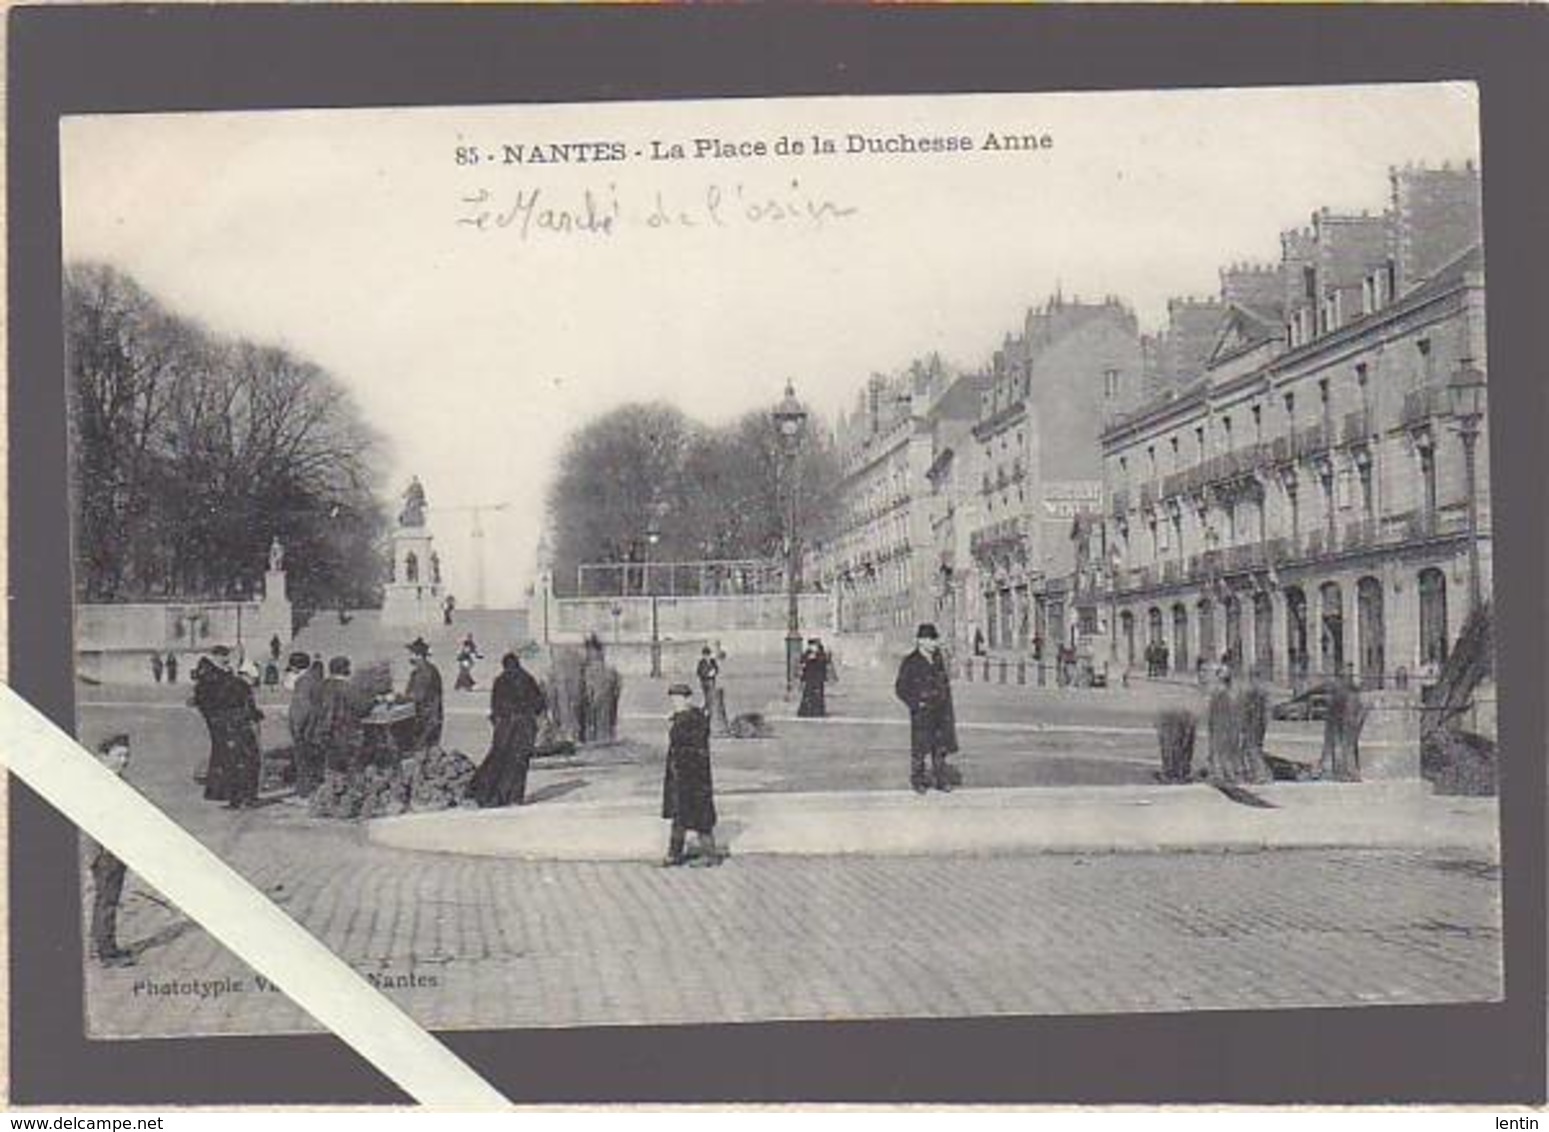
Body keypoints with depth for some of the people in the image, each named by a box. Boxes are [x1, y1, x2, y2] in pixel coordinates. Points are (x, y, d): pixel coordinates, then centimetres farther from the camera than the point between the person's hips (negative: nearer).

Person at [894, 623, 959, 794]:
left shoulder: (938, 659, 9)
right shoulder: (910, 663, -9)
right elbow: (900, 689, -7)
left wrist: (948, 708, 13)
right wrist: (917, 704, -13)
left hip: (941, 712, 5)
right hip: (921, 713, -5)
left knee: (941, 747, 8)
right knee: (920, 748, 1)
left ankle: (941, 779, 17)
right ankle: (918, 781, 12)